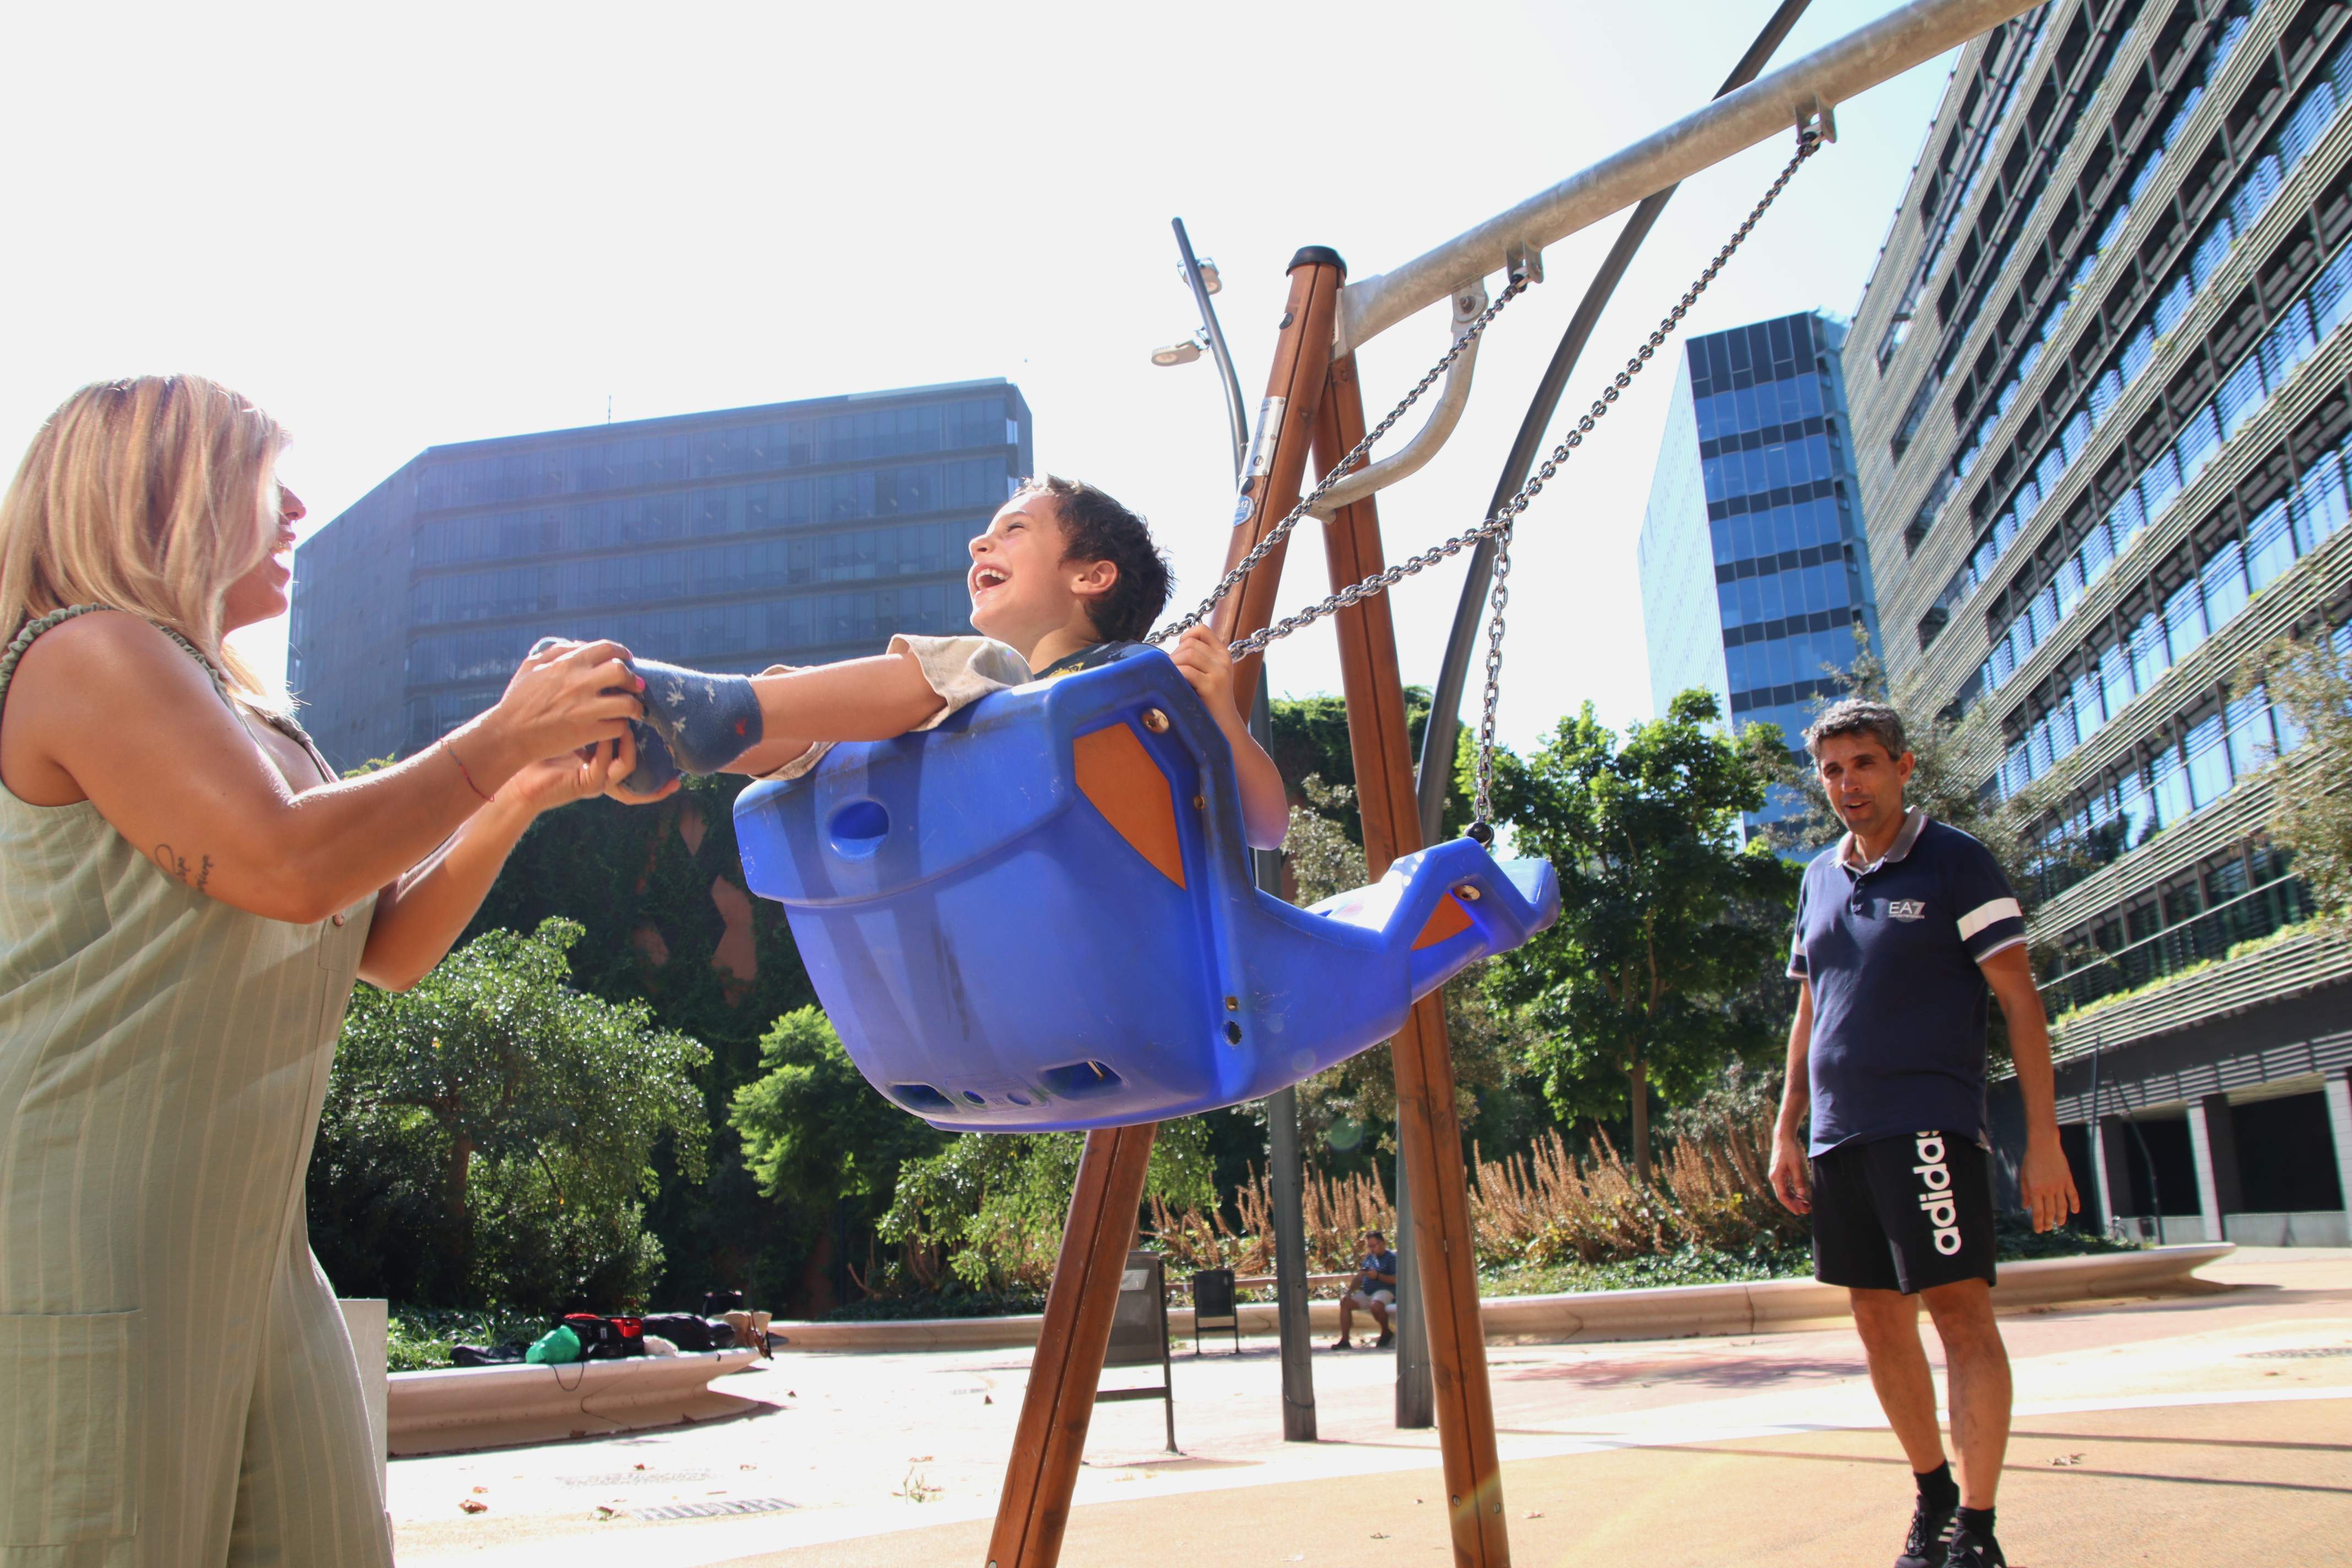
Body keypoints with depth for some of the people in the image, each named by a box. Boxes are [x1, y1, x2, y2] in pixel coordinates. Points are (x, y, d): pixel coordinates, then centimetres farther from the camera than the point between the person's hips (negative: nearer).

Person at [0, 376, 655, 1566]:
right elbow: (290, 867, -20)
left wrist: (522, 797, 5)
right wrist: (499, 739, -10)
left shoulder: (255, 717, 19)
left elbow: (389, 948, 17)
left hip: (255, 1246, 9)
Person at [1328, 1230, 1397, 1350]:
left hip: (1384, 1291, -8)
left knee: (1376, 1306, -38)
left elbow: (1396, 1280, -14)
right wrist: (1349, 1292, 4)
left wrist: (1378, 1276, -21)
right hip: (1366, 1293, 8)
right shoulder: (1369, 1257, 20)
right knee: (1345, 1302, -7)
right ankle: (1344, 1340, -10)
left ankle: (1386, 1332, -8)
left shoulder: (1392, 1258, -3)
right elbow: (1360, 1277, 17)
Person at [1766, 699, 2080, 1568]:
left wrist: (2043, 1137, -12)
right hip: (1840, 1134, 6)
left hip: (1929, 1124, -6)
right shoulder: (1819, 879, 15)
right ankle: (1932, 1493, 25)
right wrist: (1787, 1130, 15)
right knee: (1879, 1318, 10)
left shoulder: (1956, 862, -3)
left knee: (1960, 1308, -9)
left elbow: (2020, 1001, -6)